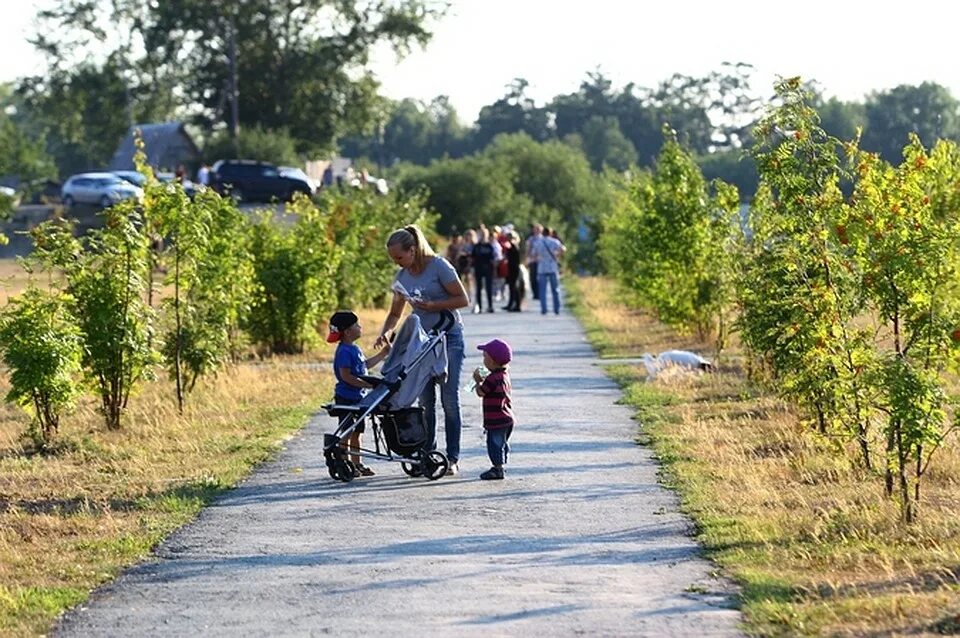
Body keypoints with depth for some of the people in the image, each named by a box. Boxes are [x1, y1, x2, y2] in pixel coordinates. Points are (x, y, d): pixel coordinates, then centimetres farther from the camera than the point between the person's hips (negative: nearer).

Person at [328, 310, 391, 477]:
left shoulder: (354, 349, 12)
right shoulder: (344, 351, -18)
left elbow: (366, 364, 24)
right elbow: (346, 376, -24)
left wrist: (383, 353, 23)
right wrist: (368, 384, -24)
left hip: (357, 397, 9)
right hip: (346, 398, -9)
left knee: (357, 431, 14)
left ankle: (357, 463, 22)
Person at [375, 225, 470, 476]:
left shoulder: (438, 266, -12)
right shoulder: (402, 277, 5)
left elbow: (462, 300, -11)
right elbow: (395, 313, 14)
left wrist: (431, 305, -21)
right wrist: (385, 332, -6)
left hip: (449, 336, -6)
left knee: (450, 399, -6)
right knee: (425, 401, 4)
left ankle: (452, 458, -2)